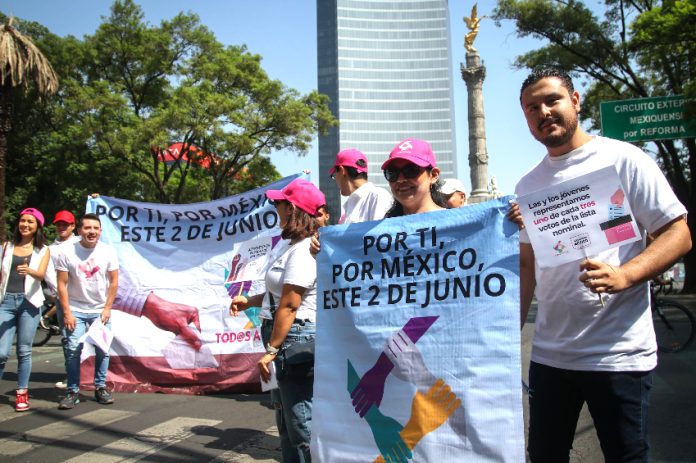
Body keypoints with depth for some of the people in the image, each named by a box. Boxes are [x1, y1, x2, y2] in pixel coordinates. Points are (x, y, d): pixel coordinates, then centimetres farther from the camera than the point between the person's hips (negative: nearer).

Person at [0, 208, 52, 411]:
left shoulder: (43, 250, 6)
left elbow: (41, 275, -9)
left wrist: (29, 271, -31)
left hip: (29, 302, -1)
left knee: (24, 351, 3)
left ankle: (22, 394, 15)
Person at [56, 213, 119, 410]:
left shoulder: (108, 251, -4)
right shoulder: (67, 251, -7)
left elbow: (113, 281, 0)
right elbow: (62, 284, -5)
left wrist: (107, 309, -4)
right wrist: (67, 312, -9)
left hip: (100, 310, 1)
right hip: (75, 310, -1)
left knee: (103, 350, 1)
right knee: (73, 350, -6)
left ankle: (100, 388, 15)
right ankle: (73, 391, 7)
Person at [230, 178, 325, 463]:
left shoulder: (303, 251, -19)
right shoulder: (295, 246, 13)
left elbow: (289, 306, -21)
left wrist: (271, 350, -18)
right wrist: (250, 302, 17)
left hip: (298, 339, -11)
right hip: (292, 339, 11)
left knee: (301, 423, -2)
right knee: (287, 421, 22)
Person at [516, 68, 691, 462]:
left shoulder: (623, 159, -3)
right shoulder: (528, 186, 11)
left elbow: (679, 234, -6)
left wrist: (623, 275, -24)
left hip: (619, 354, -5)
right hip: (548, 353, 5)